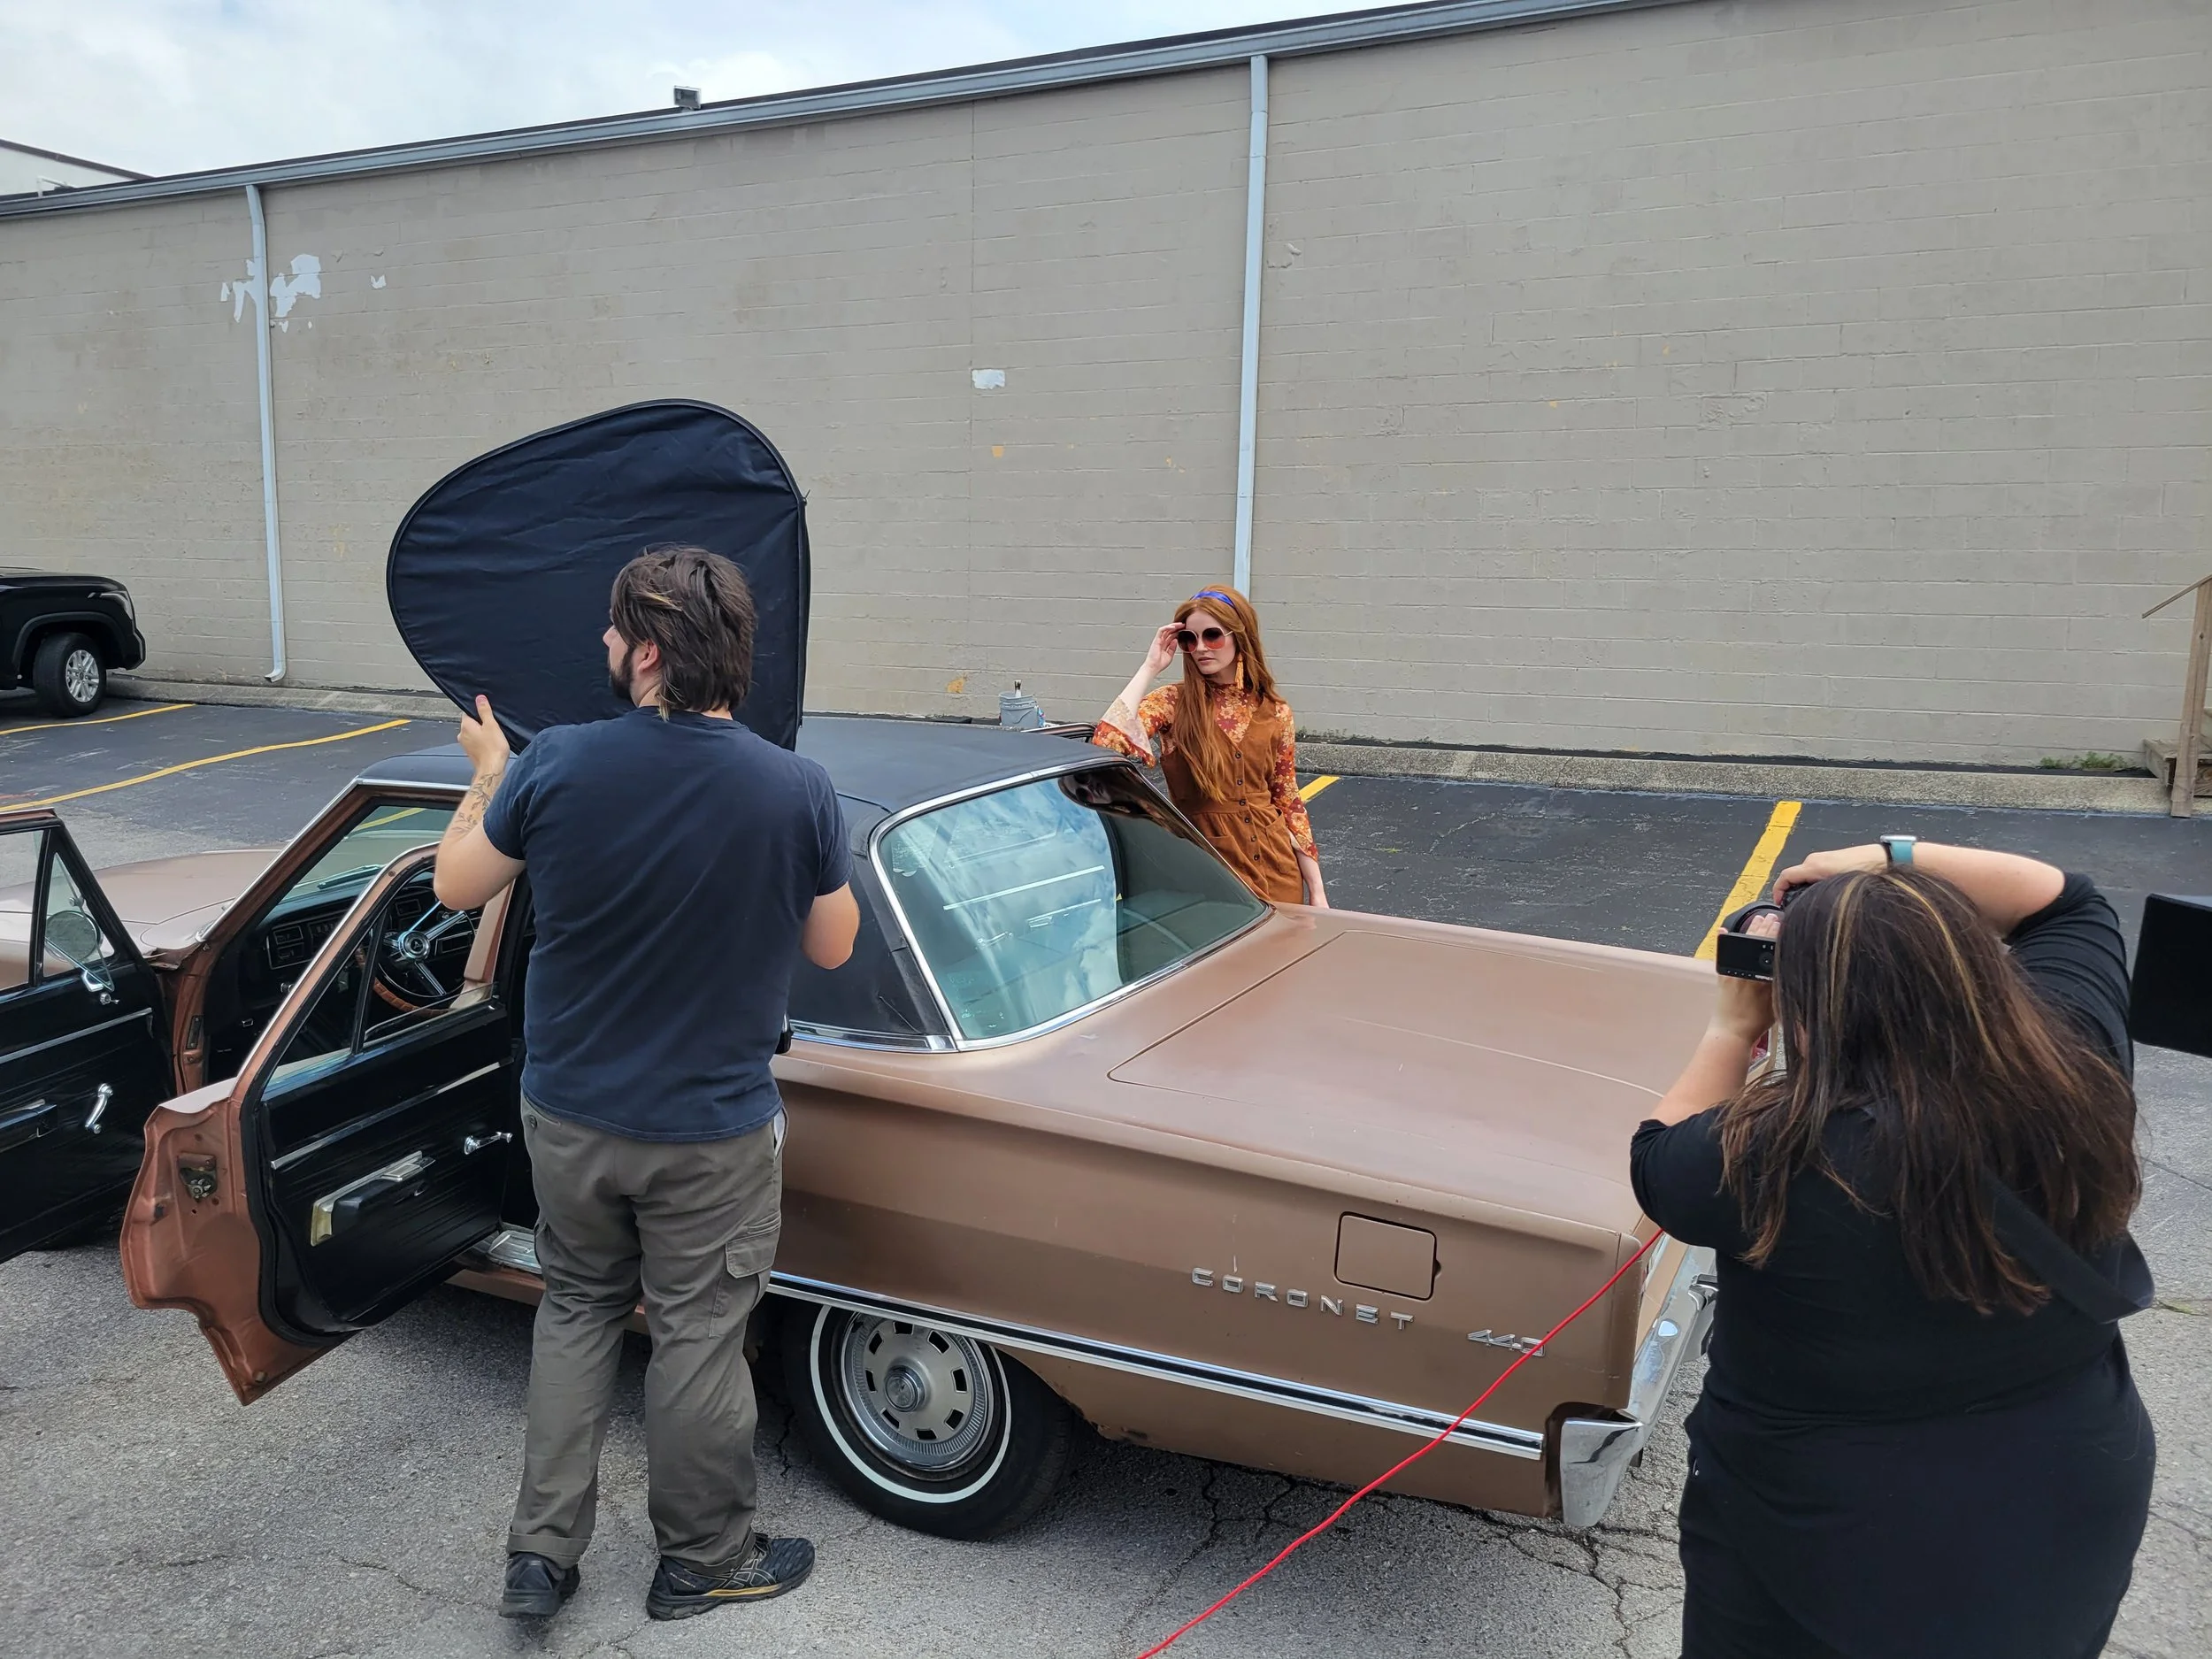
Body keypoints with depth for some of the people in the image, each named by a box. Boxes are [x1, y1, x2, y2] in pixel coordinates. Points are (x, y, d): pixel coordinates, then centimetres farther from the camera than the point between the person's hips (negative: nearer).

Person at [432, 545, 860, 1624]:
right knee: (697, 1335, 16)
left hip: (567, 1117, 2)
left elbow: (456, 885, 1)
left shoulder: (553, 766, -16)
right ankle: (702, 1563, 35)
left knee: (577, 1305, 24)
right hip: (712, 1132, -2)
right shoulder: (798, 791, -18)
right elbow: (831, 948, -4)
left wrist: (488, 774, 16)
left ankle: (541, 1554, 31)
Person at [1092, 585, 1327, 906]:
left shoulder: (1274, 712, 1)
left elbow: (1288, 802, 7)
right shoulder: (1171, 704, -7)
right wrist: (1150, 668, -18)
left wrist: (1316, 890, 6)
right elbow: (1107, 744, -26)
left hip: (1276, 872, 3)